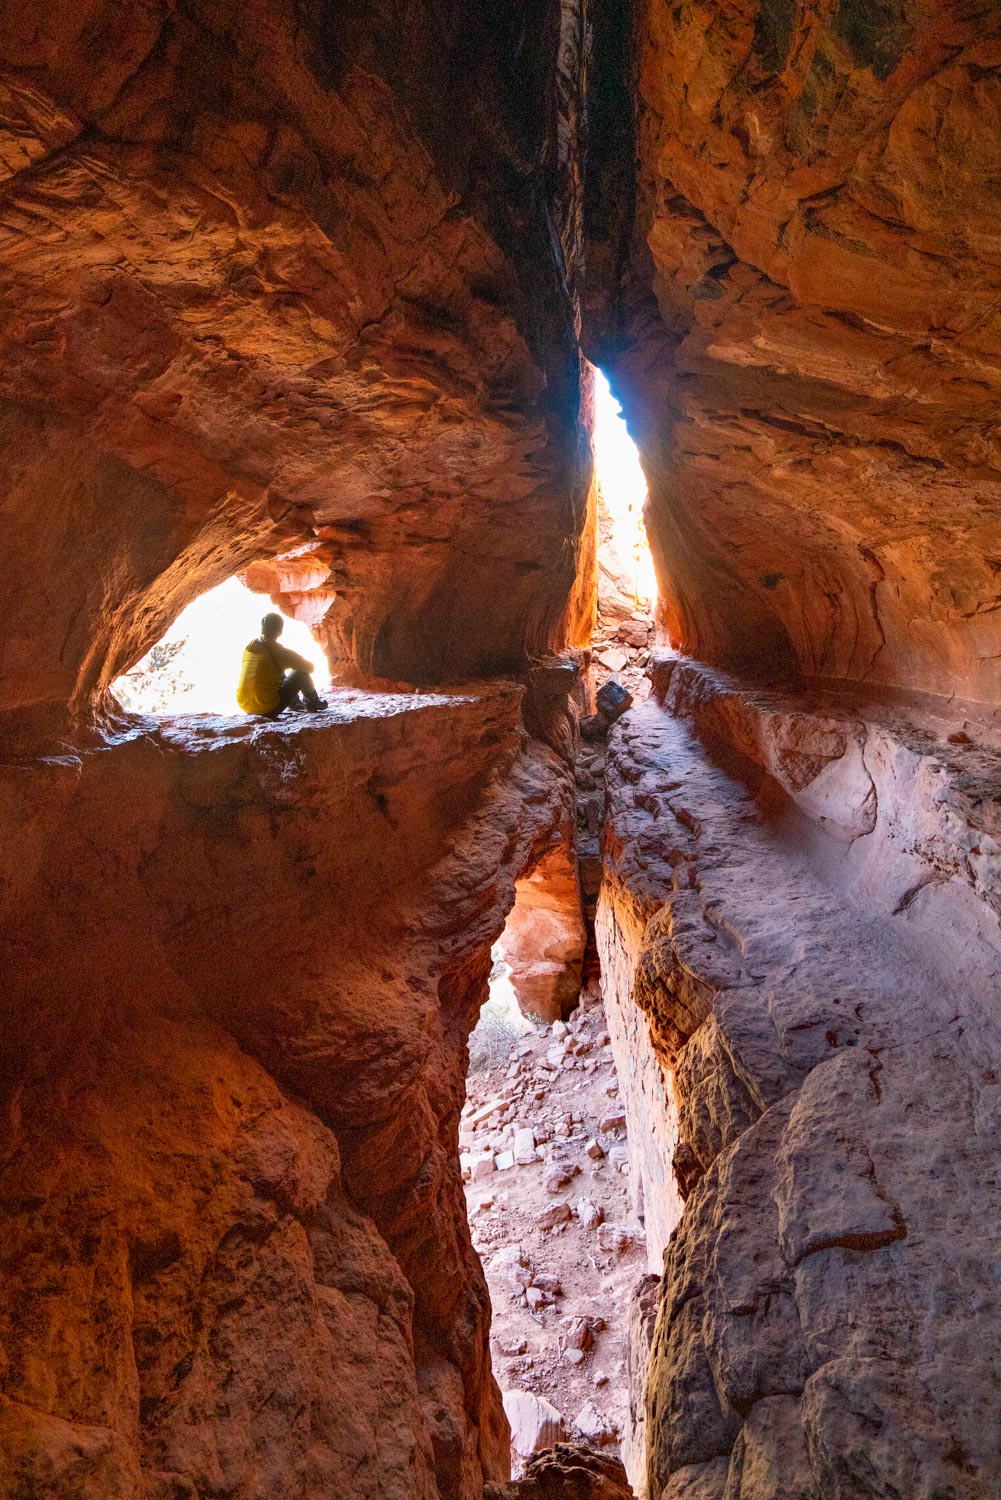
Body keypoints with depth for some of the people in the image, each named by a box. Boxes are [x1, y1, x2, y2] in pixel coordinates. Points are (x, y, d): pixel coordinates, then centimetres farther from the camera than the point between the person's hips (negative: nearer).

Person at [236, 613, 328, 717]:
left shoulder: (249, 647, 2)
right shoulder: (280, 652, -14)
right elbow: (310, 667, -1)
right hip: (269, 710, -6)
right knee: (301, 674, 7)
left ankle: (294, 702, 50)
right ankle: (312, 704, 31)